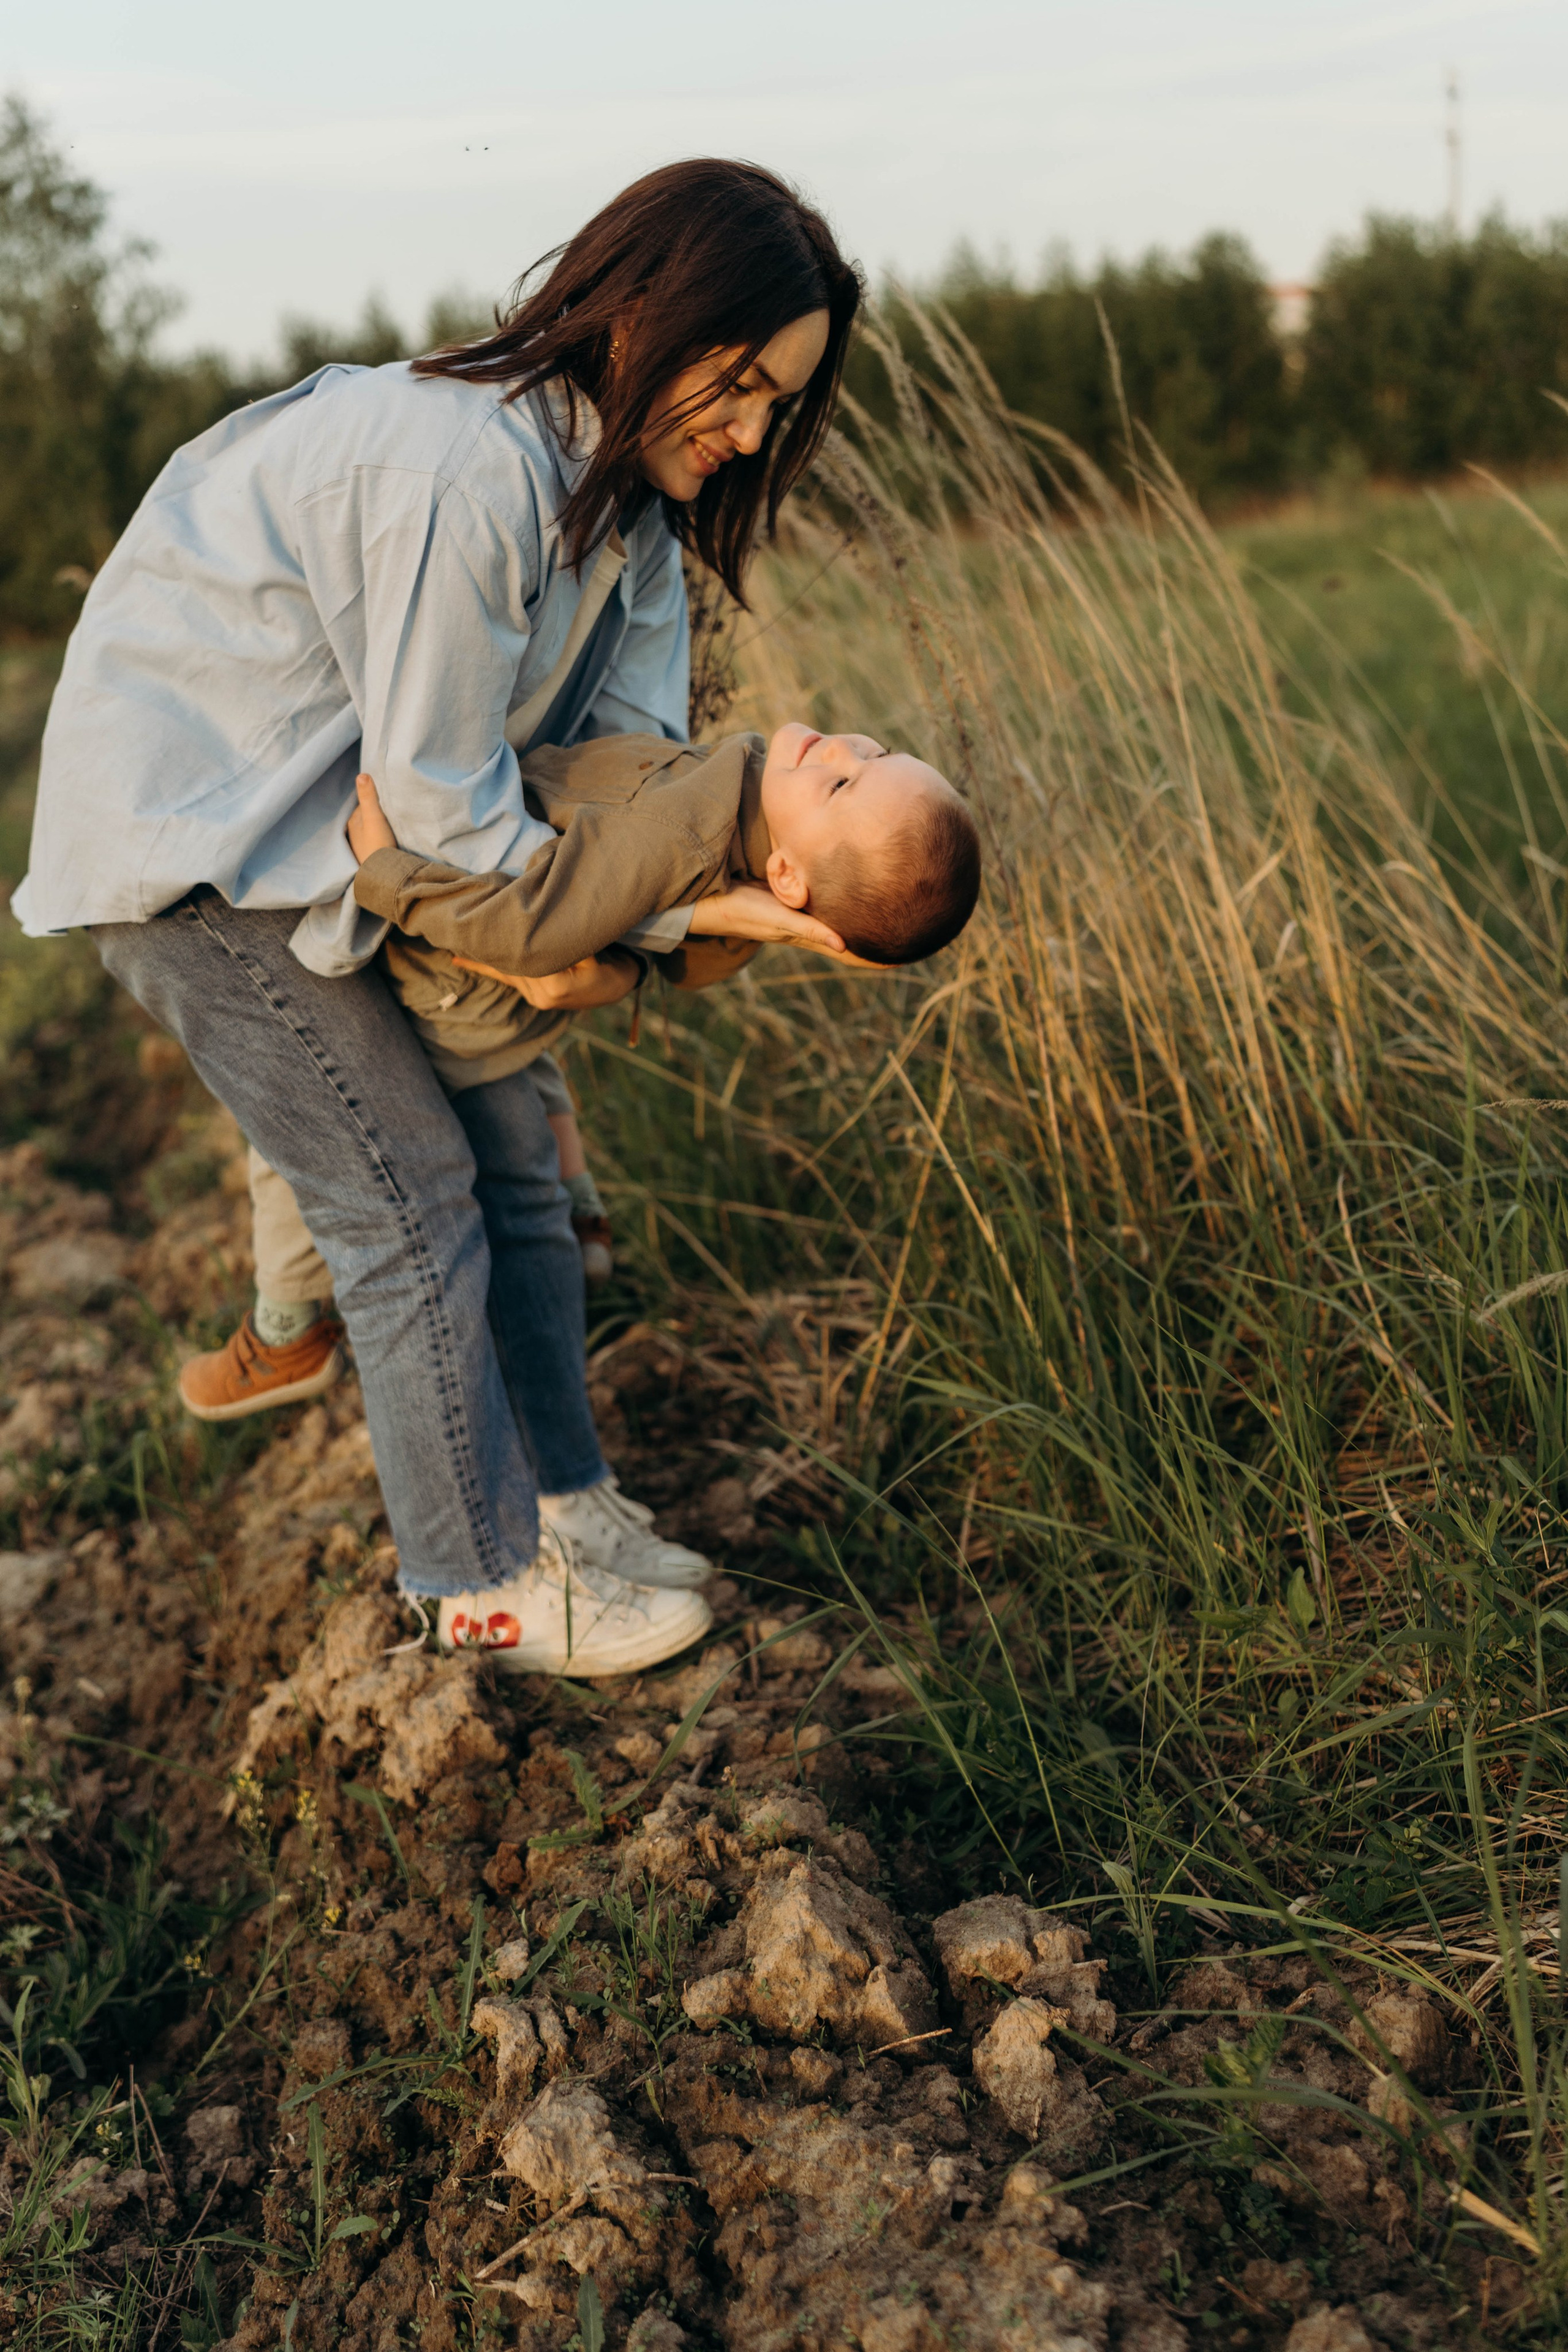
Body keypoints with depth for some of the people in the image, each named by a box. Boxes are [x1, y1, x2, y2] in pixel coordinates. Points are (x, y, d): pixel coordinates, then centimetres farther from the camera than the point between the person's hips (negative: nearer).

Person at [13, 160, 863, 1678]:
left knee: (505, 1152, 10)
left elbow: (631, 744, -2)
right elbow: (445, 795, -26)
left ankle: (566, 1502, 25)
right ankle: (492, 1590, 9)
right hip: (189, 827, -9)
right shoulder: (472, 469, -31)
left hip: (335, 822, 9)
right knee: (405, 1193, -6)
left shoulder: (626, 480, 1)